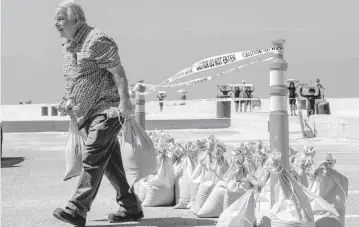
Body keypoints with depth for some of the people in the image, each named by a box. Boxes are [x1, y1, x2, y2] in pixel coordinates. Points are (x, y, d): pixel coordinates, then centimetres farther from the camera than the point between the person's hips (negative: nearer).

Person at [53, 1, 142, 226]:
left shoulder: (96, 40, -13)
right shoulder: (68, 46, 15)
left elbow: (118, 71, -17)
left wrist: (125, 100, -24)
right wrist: (69, 100, 15)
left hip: (107, 108, -9)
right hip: (89, 113, 9)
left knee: (92, 158, -14)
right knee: (110, 161, 11)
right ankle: (131, 207, 18)